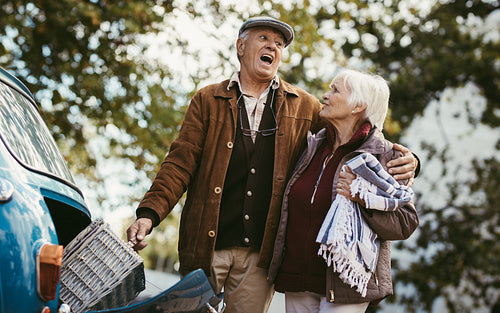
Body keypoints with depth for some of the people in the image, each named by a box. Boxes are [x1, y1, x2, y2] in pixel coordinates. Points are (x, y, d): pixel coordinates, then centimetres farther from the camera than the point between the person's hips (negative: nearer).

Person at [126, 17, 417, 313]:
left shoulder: (304, 106, 8)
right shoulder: (207, 100, 6)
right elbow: (181, 162, 1)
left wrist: (403, 161, -7)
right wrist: (149, 213, -13)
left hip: (260, 254, 1)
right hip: (206, 247, 0)